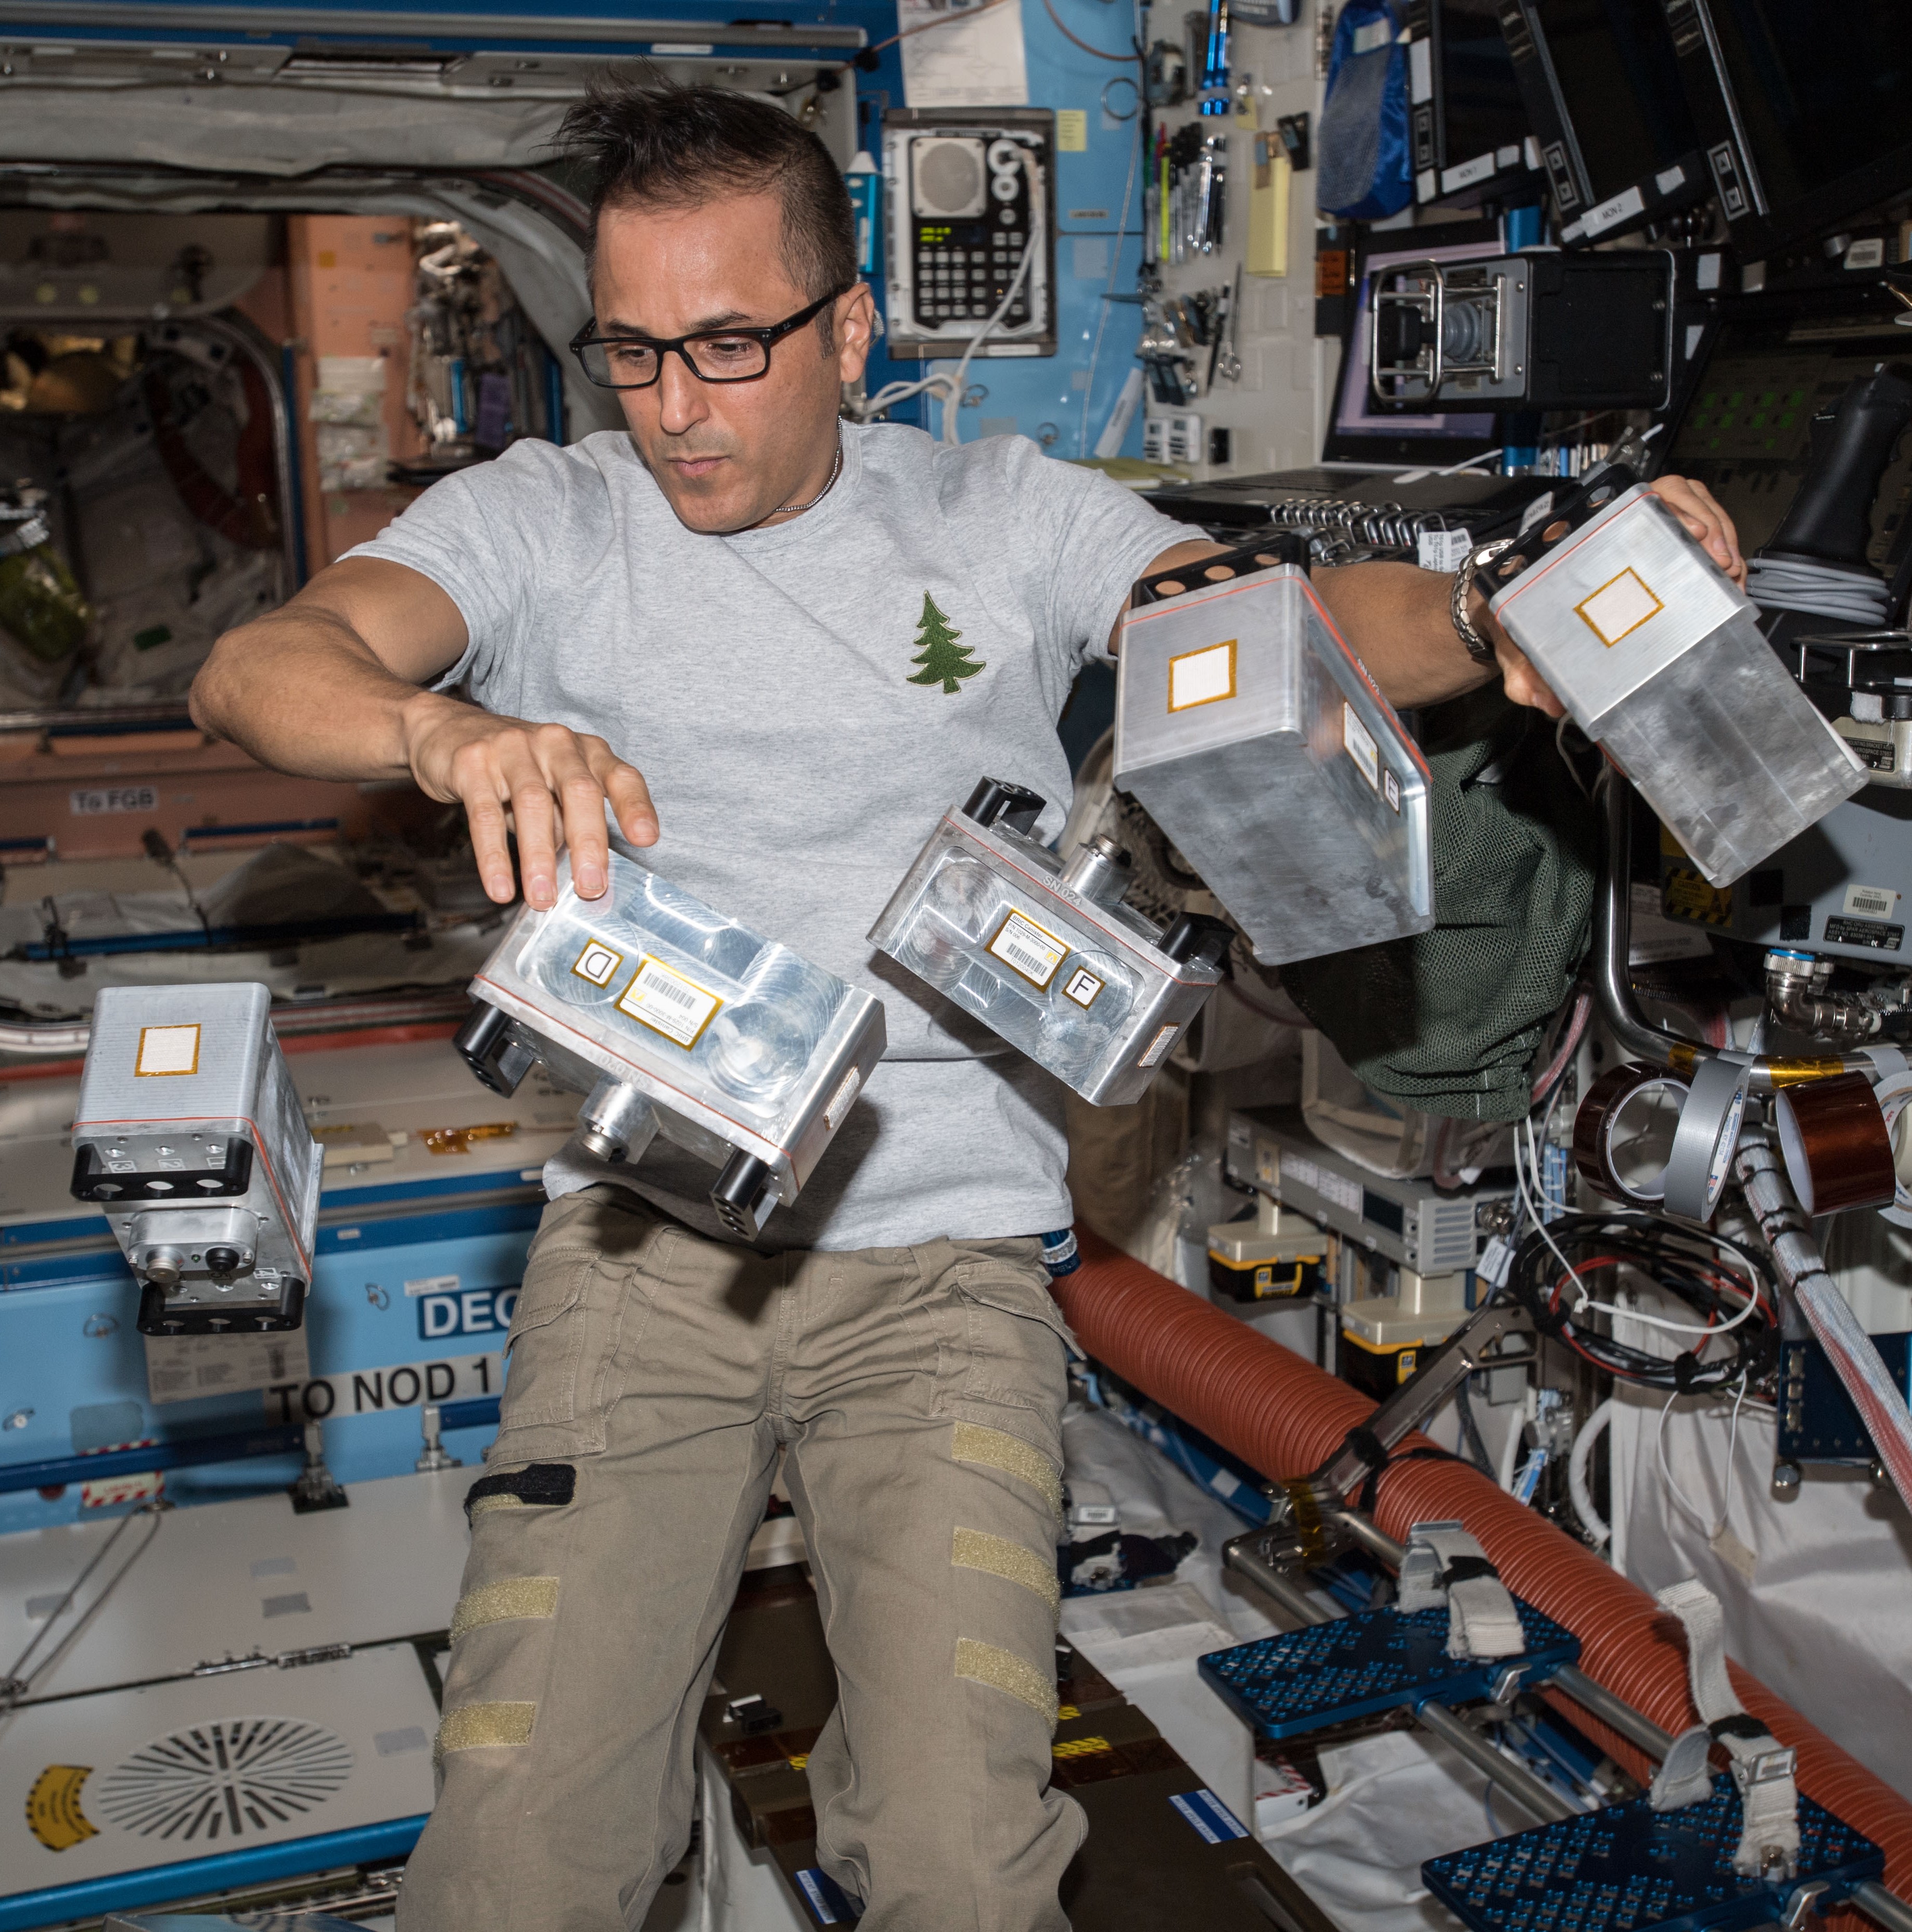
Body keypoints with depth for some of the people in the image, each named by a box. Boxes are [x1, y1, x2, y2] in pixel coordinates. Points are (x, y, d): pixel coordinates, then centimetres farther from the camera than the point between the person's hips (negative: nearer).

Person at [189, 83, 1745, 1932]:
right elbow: (254, 669, -11)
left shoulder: (1004, 515, 6)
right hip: (646, 1242, 1)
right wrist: (451, 731, -34)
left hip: (945, 1264, 0)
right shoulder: (540, 521, 3)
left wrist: (1509, 624, -26)